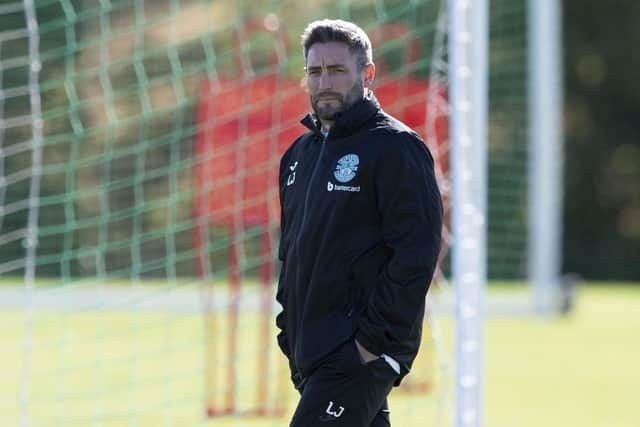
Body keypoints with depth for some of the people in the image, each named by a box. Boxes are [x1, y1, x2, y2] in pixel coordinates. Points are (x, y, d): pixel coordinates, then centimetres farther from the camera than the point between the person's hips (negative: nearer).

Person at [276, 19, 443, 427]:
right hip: (310, 352, 8)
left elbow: (417, 254, -15)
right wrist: (290, 331, 15)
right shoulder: (300, 153, 18)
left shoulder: (395, 148, -8)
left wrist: (374, 339, -19)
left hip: (360, 352, -8)